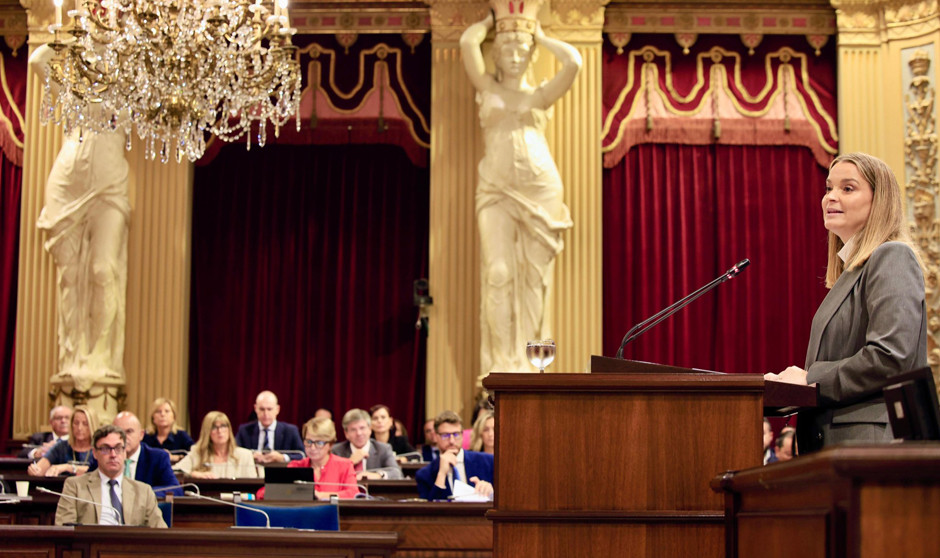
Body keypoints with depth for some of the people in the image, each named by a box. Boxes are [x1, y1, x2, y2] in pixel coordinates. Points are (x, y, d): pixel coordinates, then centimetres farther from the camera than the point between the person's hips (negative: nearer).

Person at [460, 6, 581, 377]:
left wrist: (540, 36, 13)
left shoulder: (540, 95, 15)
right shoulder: (488, 88, 15)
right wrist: (493, 19, 19)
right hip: (496, 190, -1)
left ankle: (526, 363, 1)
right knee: (499, 272, -11)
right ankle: (501, 363, -10)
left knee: (534, 276, -2)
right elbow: (468, 43, 3)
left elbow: (573, 63, 0)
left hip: (541, 189, 1)